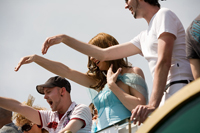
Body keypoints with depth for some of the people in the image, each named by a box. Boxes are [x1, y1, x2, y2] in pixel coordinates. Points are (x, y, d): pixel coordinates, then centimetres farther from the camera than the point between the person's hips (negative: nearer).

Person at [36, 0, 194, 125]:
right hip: (166, 95, 8)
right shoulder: (145, 37, 29)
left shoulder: (164, 15, 2)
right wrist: (64, 38, 27)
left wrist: (153, 104, -24)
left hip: (179, 87, -8)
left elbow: (164, 61, -13)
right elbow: (104, 54, 29)